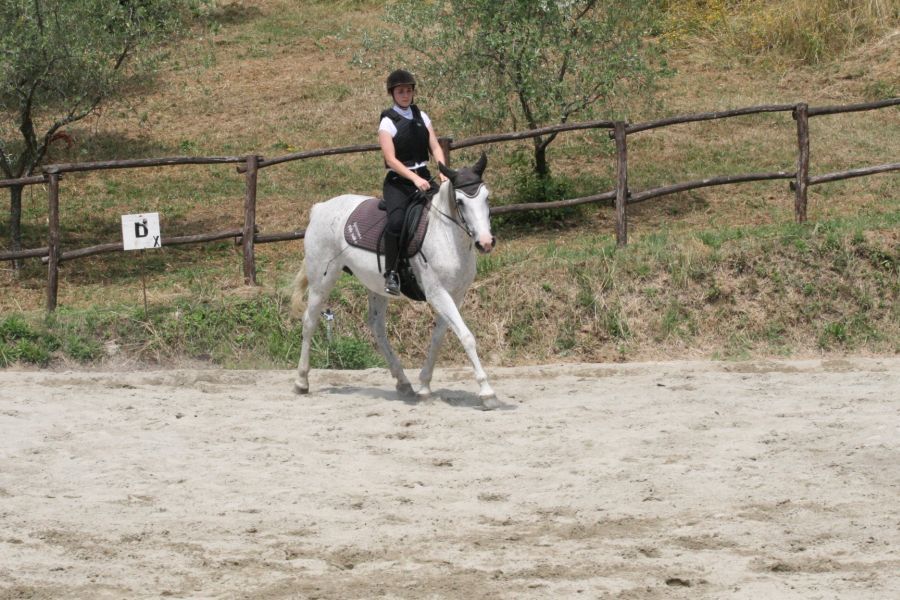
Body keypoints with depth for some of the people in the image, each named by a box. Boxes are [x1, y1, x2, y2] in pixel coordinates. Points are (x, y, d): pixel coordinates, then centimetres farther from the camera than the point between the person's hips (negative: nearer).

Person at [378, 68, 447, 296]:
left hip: (423, 177, 6)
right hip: (398, 181, -6)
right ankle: (390, 273, -25)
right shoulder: (388, 122, -5)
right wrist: (414, 179, -26)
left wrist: (443, 172, -12)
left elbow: (435, 148, 7)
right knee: (396, 220, -32)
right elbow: (391, 159, -14)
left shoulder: (421, 117, 12)